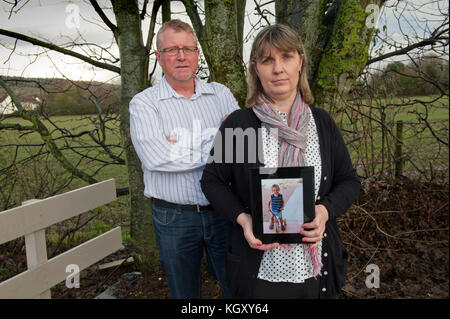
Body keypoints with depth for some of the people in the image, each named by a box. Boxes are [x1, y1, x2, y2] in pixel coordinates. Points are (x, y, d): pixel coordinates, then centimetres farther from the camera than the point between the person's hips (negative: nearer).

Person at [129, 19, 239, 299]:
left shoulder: (222, 94, 6)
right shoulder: (144, 103, -3)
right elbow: (154, 157, -20)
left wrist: (182, 142, -17)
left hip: (223, 211, 2)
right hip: (174, 219, -2)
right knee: (184, 292, 16)